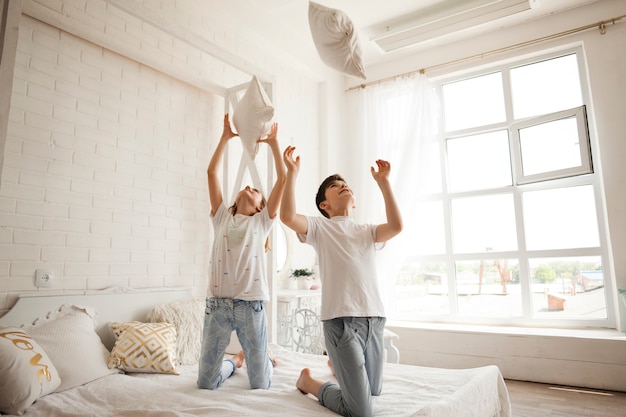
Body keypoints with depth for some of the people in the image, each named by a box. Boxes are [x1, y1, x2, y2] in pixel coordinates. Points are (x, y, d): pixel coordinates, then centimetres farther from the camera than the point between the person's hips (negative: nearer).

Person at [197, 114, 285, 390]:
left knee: (260, 385, 8)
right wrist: (226, 137, 11)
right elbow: (211, 172, 11)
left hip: (250, 305, -2)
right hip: (217, 303, 2)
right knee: (206, 383, 9)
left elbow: (282, 178, 4)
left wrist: (273, 141, 7)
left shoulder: (262, 221, 10)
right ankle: (236, 360, 39)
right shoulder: (222, 217, 14)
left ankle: (265, 359, 41)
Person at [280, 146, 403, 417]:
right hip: (341, 321, -5)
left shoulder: (367, 231, 17)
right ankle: (309, 381, 17)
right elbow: (288, 216, -15)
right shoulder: (320, 227, 5)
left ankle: (338, 366, 48)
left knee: (373, 393, 21)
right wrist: (292, 172, -13)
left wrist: (383, 182, -1)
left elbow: (396, 226, -3)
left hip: (374, 319, 6)